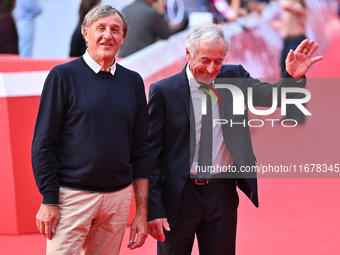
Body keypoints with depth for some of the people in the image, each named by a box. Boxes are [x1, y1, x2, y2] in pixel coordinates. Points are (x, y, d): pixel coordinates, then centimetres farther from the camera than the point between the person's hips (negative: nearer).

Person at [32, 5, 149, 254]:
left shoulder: (133, 82, 10)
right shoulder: (63, 76, -2)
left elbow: (140, 150, 12)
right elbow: (43, 144, -3)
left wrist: (142, 212, 8)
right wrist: (49, 201, -10)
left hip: (119, 197, 4)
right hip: (72, 195, -4)